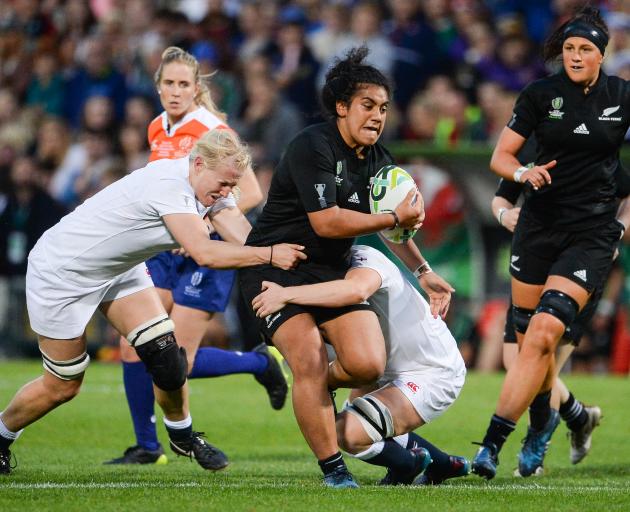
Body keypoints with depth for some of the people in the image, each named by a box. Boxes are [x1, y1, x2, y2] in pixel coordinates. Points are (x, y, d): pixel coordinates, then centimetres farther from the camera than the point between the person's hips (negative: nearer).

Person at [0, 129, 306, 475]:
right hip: (62, 274, -8)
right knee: (62, 387, 1)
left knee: (165, 353, -6)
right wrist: (270, 255, -40)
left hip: (119, 270, 8)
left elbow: (245, 241, -17)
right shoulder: (168, 184, -34)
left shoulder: (209, 189, -8)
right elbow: (203, 253, -41)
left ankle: (181, 434, 17)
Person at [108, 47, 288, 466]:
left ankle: (261, 363, 14)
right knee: (134, 348, -2)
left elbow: (251, 194, -18)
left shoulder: (212, 130, -13)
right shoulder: (158, 130, 9)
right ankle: (147, 447, 10)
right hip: (168, 247, 7)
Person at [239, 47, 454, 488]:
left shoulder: (378, 161, 8)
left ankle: (316, 387, 20)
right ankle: (333, 469, -9)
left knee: (368, 365, -13)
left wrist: (424, 272, 25)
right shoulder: (313, 146, -17)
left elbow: (389, 225, 27)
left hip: (333, 270, 6)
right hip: (275, 267, -6)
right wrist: (396, 218, -20)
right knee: (310, 363, -21)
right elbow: (326, 222, -25)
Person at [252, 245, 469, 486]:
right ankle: (443, 464, 29)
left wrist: (286, 295, -44)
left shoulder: (363, 258, -21)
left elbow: (357, 290, -47)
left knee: (349, 432, -23)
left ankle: (405, 465, 8)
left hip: (433, 375, -10)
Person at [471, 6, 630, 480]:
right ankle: (543, 419, 36)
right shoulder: (540, 95, 0)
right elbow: (500, 157, 2)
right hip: (540, 223, 2)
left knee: (543, 334, -16)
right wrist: (525, 173, -18)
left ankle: (491, 444, -18)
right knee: (529, 336, 6)